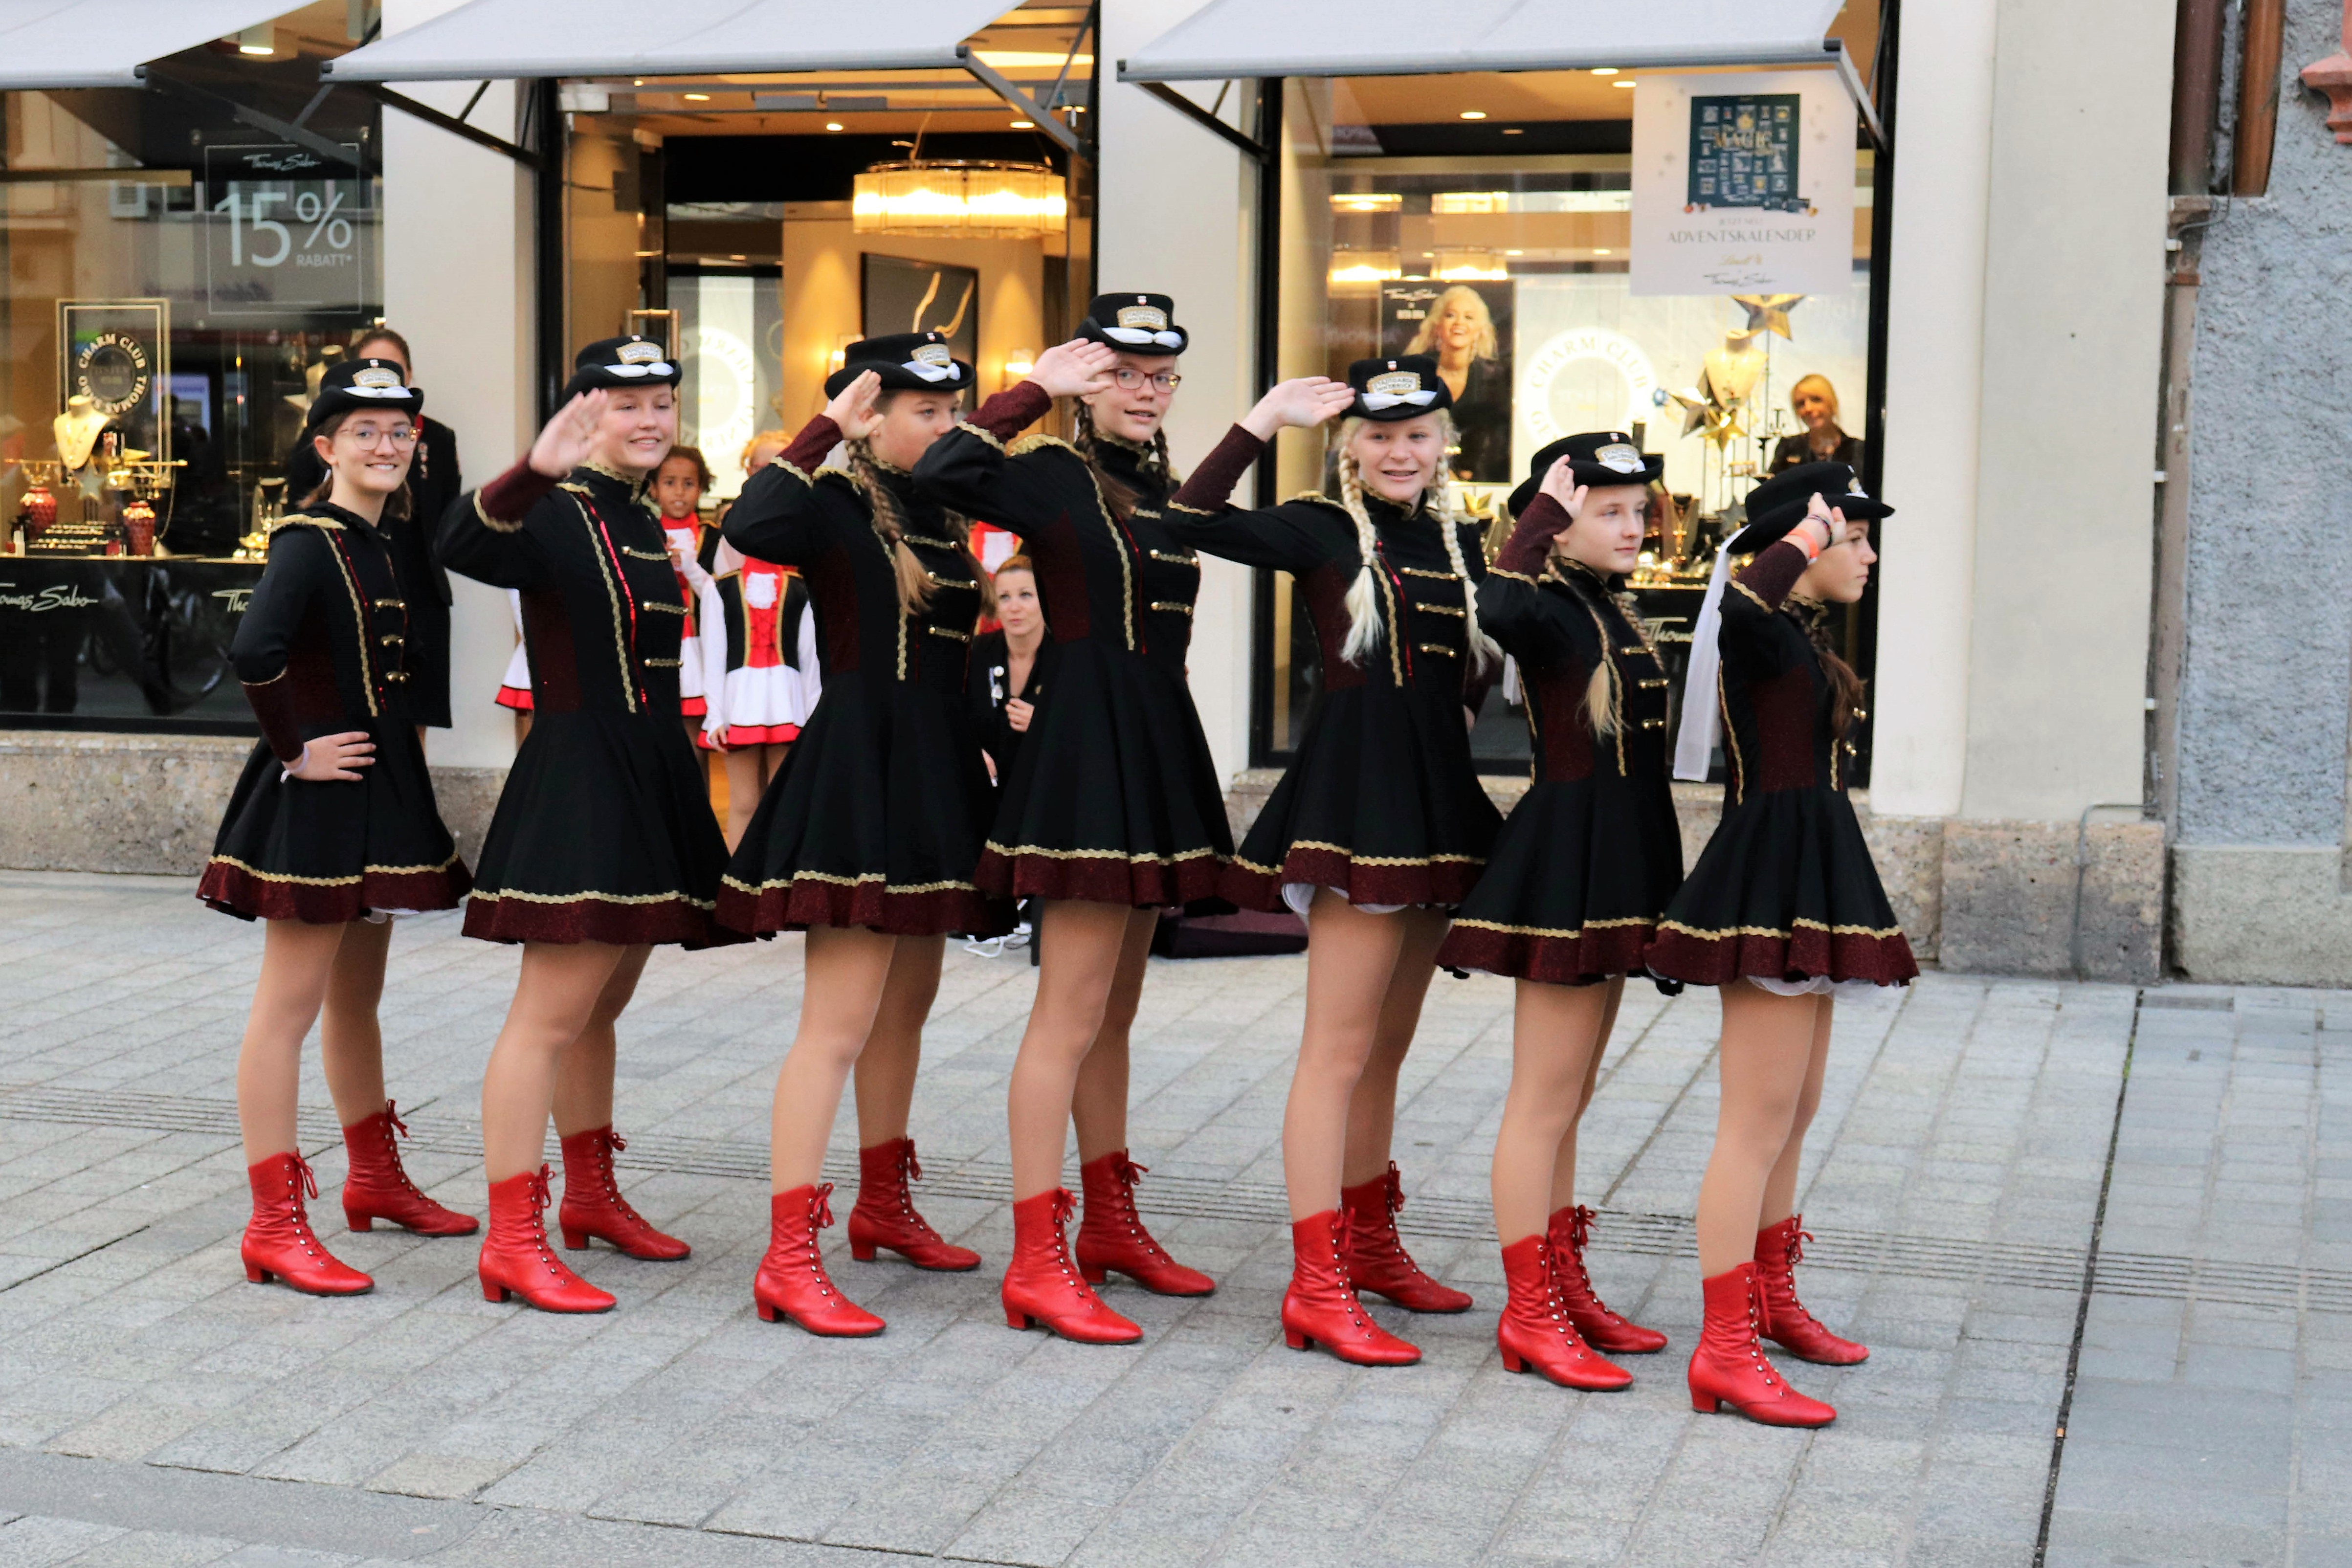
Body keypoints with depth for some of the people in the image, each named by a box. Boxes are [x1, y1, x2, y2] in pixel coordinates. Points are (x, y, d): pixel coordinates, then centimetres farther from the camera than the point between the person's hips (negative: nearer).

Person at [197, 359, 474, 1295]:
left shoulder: (386, 543, 12)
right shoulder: (309, 542, -14)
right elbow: (254, 653, -29)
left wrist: (403, 735, 12)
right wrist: (295, 751, -20)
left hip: (381, 790, 9)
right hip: (317, 796, -9)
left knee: (357, 995, 20)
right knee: (292, 1000, -6)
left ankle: (376, 1180, 33)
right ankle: (276, 1224, -3)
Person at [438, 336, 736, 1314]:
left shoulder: (645, 523, 16)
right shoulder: (556, 516, -10)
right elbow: (463, 548, -32)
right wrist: (536, 470, -50)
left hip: (649, 784, 9)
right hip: (575, 783, -9)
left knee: (600, 1009, 18)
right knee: (553, 1011, -10)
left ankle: (591, 1197, 31)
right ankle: (512, 1243, -8)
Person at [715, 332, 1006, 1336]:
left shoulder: (942, 519, 14)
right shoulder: (836, 509, -10)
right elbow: (751, 527, -33)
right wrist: (825, 428, -24)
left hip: (933, 782, 9)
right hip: (857, 776, -9)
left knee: (907, 1005, 19)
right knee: (840, 1020, -12)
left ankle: (884, 1205, 34)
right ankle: (788, 1258, -11)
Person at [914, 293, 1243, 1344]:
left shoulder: (1160, 489, 15)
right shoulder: (1055, 474, -8)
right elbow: (942, 477, -28)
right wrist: (1035, 391, -20)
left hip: (1153, 753, 9)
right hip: (1083, 746, -8)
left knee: (1114, 1012, 16)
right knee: (1072, 1012, -9)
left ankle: (1112, 1227, 27)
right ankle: (1037, 1265, -5)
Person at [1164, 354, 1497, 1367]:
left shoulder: (1460, 545, 14)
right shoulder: (1322, 531, -3)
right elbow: (1193, 521, -20)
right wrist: (1265, 420, -20)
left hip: (1438, 797, 7)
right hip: (1353, 795, -7)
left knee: (1387, 1048, 16)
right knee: (1340, 1048, -7)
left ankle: (1370, 1245, 29)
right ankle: (1317, 1288, -4)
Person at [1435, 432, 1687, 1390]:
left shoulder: (1614, 611, 15)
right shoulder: (1548, 606, -12)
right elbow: (1498, 609, -39)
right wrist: (1542, 512, -25)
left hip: (1616, 870, 9)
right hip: (1564, 864, -9)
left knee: (1567, 1102, 16)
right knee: (1544, 1102, -4)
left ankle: (1565, 1290, 24)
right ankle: (1529, 1314, 1)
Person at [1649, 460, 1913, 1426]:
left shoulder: (1803, 635, 17)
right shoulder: (1759, 628, -14)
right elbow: (1741, 605, -40)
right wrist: (1812, 530, -27)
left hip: (1806, 882, 11)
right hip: (1774, 882, -11)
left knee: (1793, 1115, 22)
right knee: (1758, 1121, -11)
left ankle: (1769, 1300, 37)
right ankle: (1725, 1352, -8)